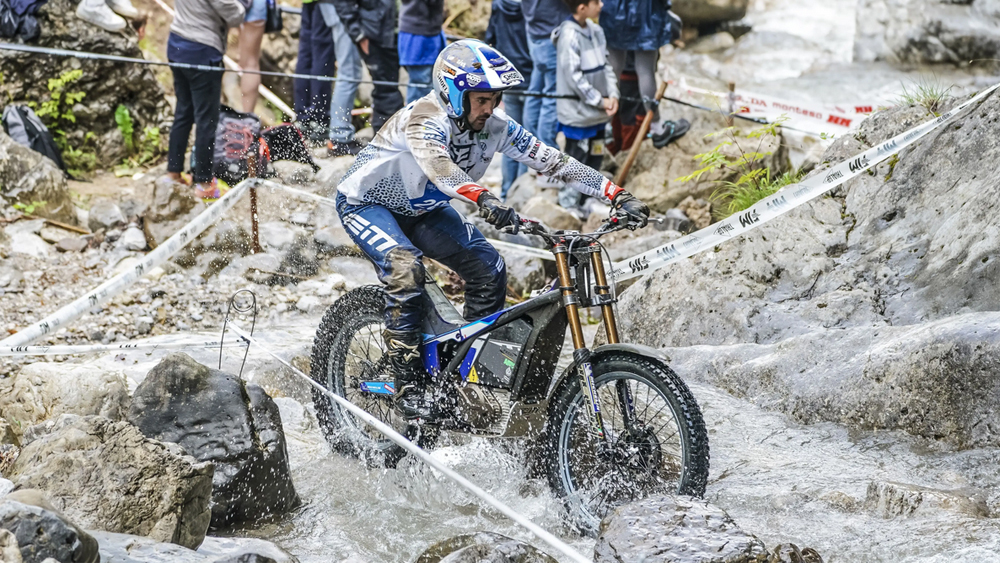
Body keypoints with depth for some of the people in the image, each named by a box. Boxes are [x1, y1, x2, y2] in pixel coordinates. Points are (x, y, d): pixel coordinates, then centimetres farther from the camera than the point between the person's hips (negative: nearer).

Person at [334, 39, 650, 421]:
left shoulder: (494, 126, -15)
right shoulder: (426, 120, -35)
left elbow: (551, 160, -18)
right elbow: (437, 164, -55)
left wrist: (618, 196, -26)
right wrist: (484, 201, -72)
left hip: (420, 208, 7)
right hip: (365, 203, -7)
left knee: (487, 267, -7)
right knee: (405, 269, -31)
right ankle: (408, 385, -22)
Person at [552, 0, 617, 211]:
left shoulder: (595, 31, 4)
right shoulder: (570, 36, -21)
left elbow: (605, 65, 10)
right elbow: (574, 77, -21)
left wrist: (612, 94, -4)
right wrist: (600, 101, -16)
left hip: (597, 114, 8)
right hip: (578, 113, -8)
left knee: (595, 157, 18)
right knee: (576, 160, -1)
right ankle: (569, 206, 10)